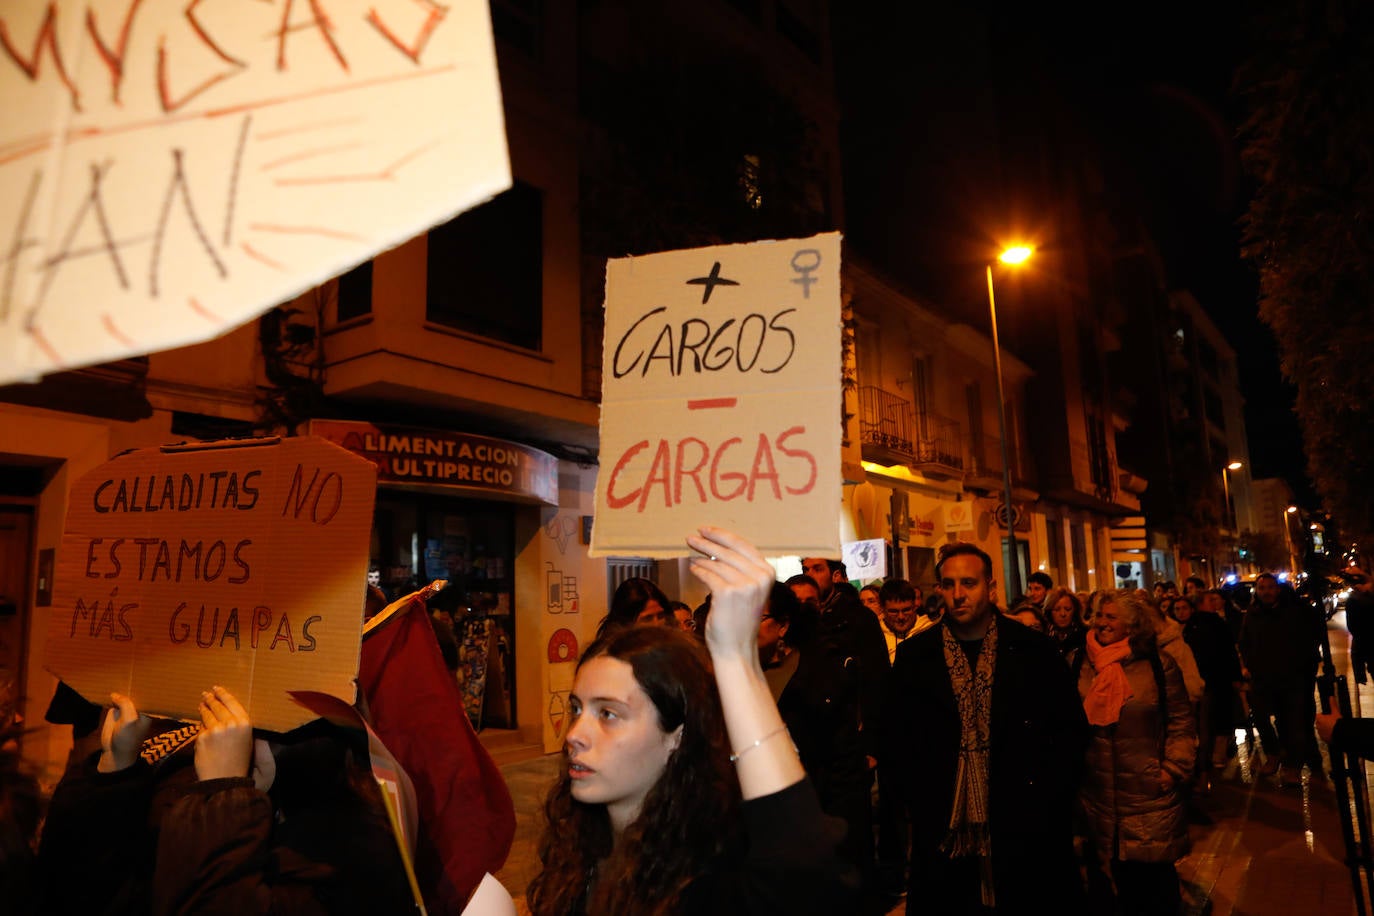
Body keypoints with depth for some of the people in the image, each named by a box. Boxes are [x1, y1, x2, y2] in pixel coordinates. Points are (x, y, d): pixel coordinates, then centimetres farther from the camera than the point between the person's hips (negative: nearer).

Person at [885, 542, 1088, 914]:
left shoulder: (1033, 649, 0)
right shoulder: (914, 656, 0)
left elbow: (1071, 726, 3)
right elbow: (897, 736, 5)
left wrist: (1049, 794, -4)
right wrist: (920, 793, -4)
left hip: (1025, 831, 0)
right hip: (944, 832, 0)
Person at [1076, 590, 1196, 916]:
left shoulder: (1158, 665, -5)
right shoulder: (1083, 664, 2)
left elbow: (1182, 724, -1)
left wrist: (1173, 769, -8)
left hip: (1149, 795, -2)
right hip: (1098, 795, 2)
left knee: (1154, 876, 9)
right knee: (1110, 879, 11)